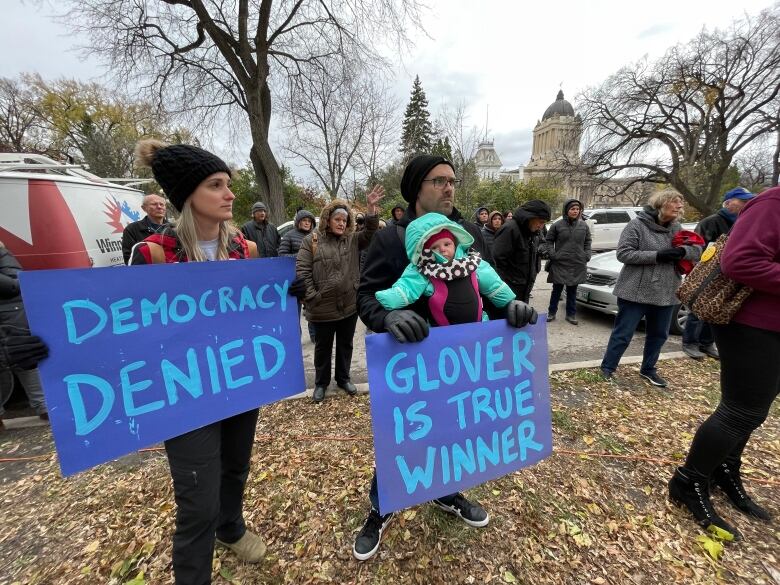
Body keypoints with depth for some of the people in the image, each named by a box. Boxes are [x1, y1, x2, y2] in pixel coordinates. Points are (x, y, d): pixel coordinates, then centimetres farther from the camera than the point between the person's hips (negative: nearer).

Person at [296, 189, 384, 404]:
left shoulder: (353, 240, 4)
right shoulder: (312, 240, -4)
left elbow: (371, 233, -12)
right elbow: (302, 271, -6)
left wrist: (372, 208, -25)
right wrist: (311, 297, -12)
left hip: (349, 305, 3)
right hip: (323, 307, -2)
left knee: (345, 345, 18)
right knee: (323, 347, 14)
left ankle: (343, 378, 38)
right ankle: (321, 383, 34)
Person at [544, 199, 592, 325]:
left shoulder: (584, 226, 5)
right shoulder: (558, 225, -5)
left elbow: (588, 242, 15)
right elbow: (548, 240, 1)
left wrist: (587, 255, 3)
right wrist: (552, 254, -9)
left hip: (578, 265, 3)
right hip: (559, 264, -3)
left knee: (572, 291, 11)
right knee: (557, 290, 7)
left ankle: (571, 314, 22)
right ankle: (551, 312, 20)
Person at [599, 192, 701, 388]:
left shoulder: (677, 228, 11)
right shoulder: (637, 224, -8)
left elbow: (698, 250, 7)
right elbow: (623, 253, -15)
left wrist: (683, 251, -15)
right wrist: (657, 255, -22)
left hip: (665, 294, 7)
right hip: (636, 292, -7)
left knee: (658, 334, 17)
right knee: (623, 333, 0)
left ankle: (648, 369, 34)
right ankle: (607, 368, 13)